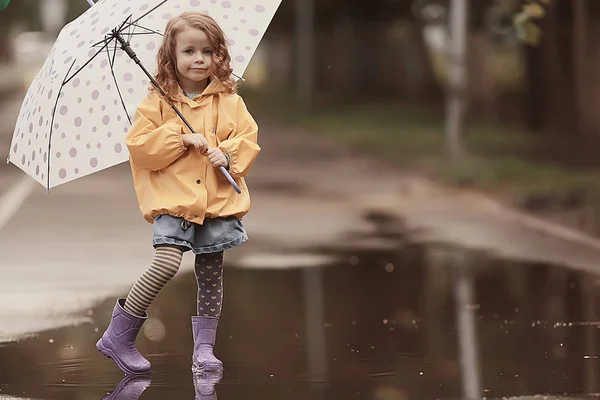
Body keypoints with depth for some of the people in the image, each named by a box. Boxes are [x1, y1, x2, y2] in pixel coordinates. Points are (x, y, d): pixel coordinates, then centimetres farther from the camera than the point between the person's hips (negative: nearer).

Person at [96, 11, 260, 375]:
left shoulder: (230, 101, 8)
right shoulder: (159, 102, 2)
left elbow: (249, 140, 7)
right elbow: (139, 145, -4)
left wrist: (228, 155, -13)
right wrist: (182, 140, -13)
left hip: (218, 199, 3)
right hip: (173, 198, -3)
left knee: (211, 274, 5)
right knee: (167, 265, -18)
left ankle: (204, 347, 18)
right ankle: (119, 336, -6)